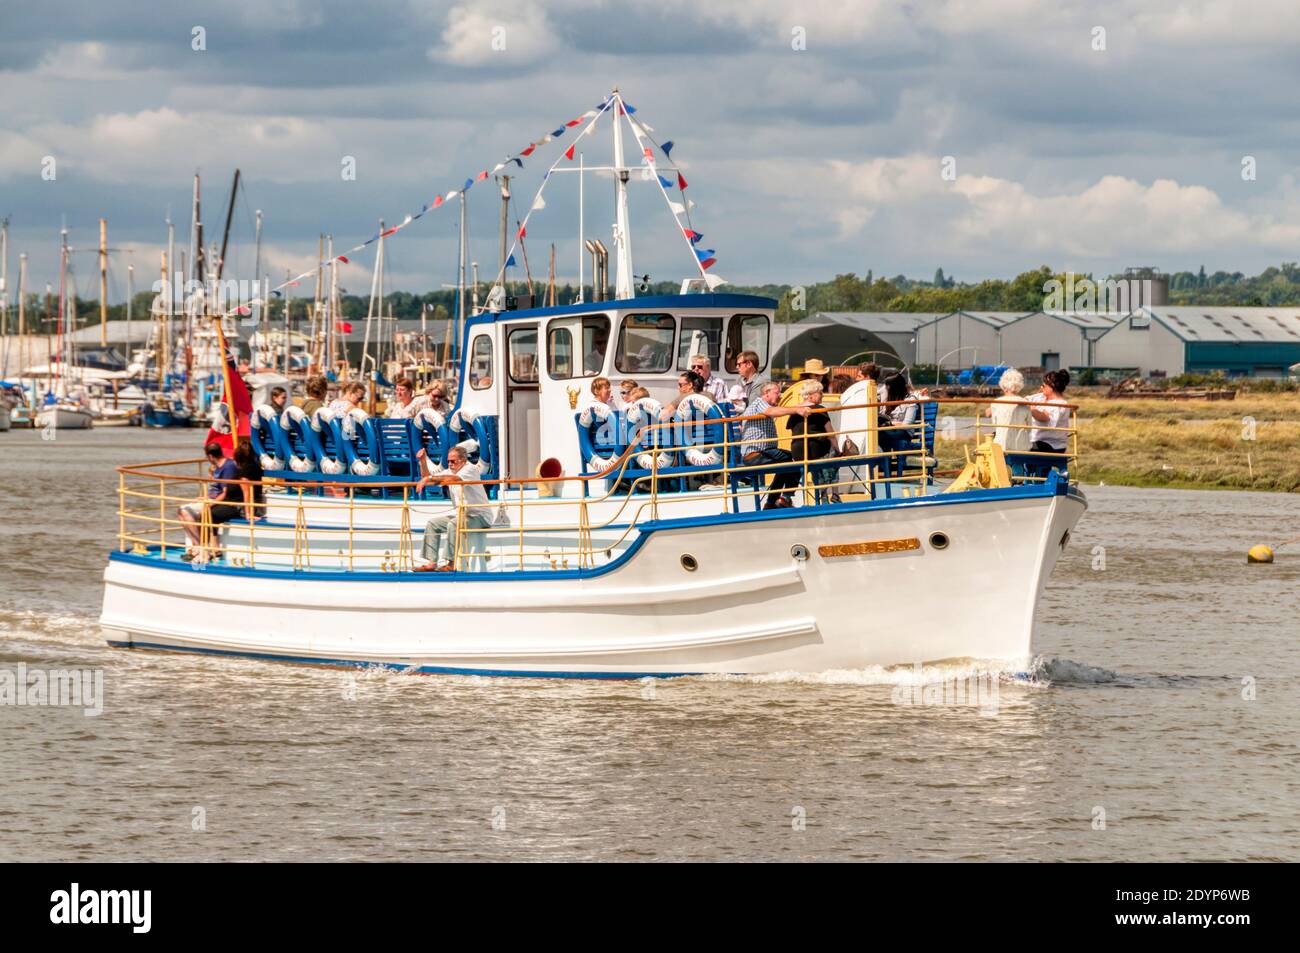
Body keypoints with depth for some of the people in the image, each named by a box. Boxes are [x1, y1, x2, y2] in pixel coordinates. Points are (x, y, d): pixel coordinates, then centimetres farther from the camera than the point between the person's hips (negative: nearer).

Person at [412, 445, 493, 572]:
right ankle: (432, 563, -8)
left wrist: (429, 479, -37)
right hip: (460, 514, 9)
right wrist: (423, 461, -1)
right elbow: (427, 477, 17)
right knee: (432, 524, 1)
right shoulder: (450, 471, 10)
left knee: (453, 524, -34)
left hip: (479, 516, -9)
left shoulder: (471, 469, -14)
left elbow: (455, 479, -34)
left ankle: (451, 563, -32)